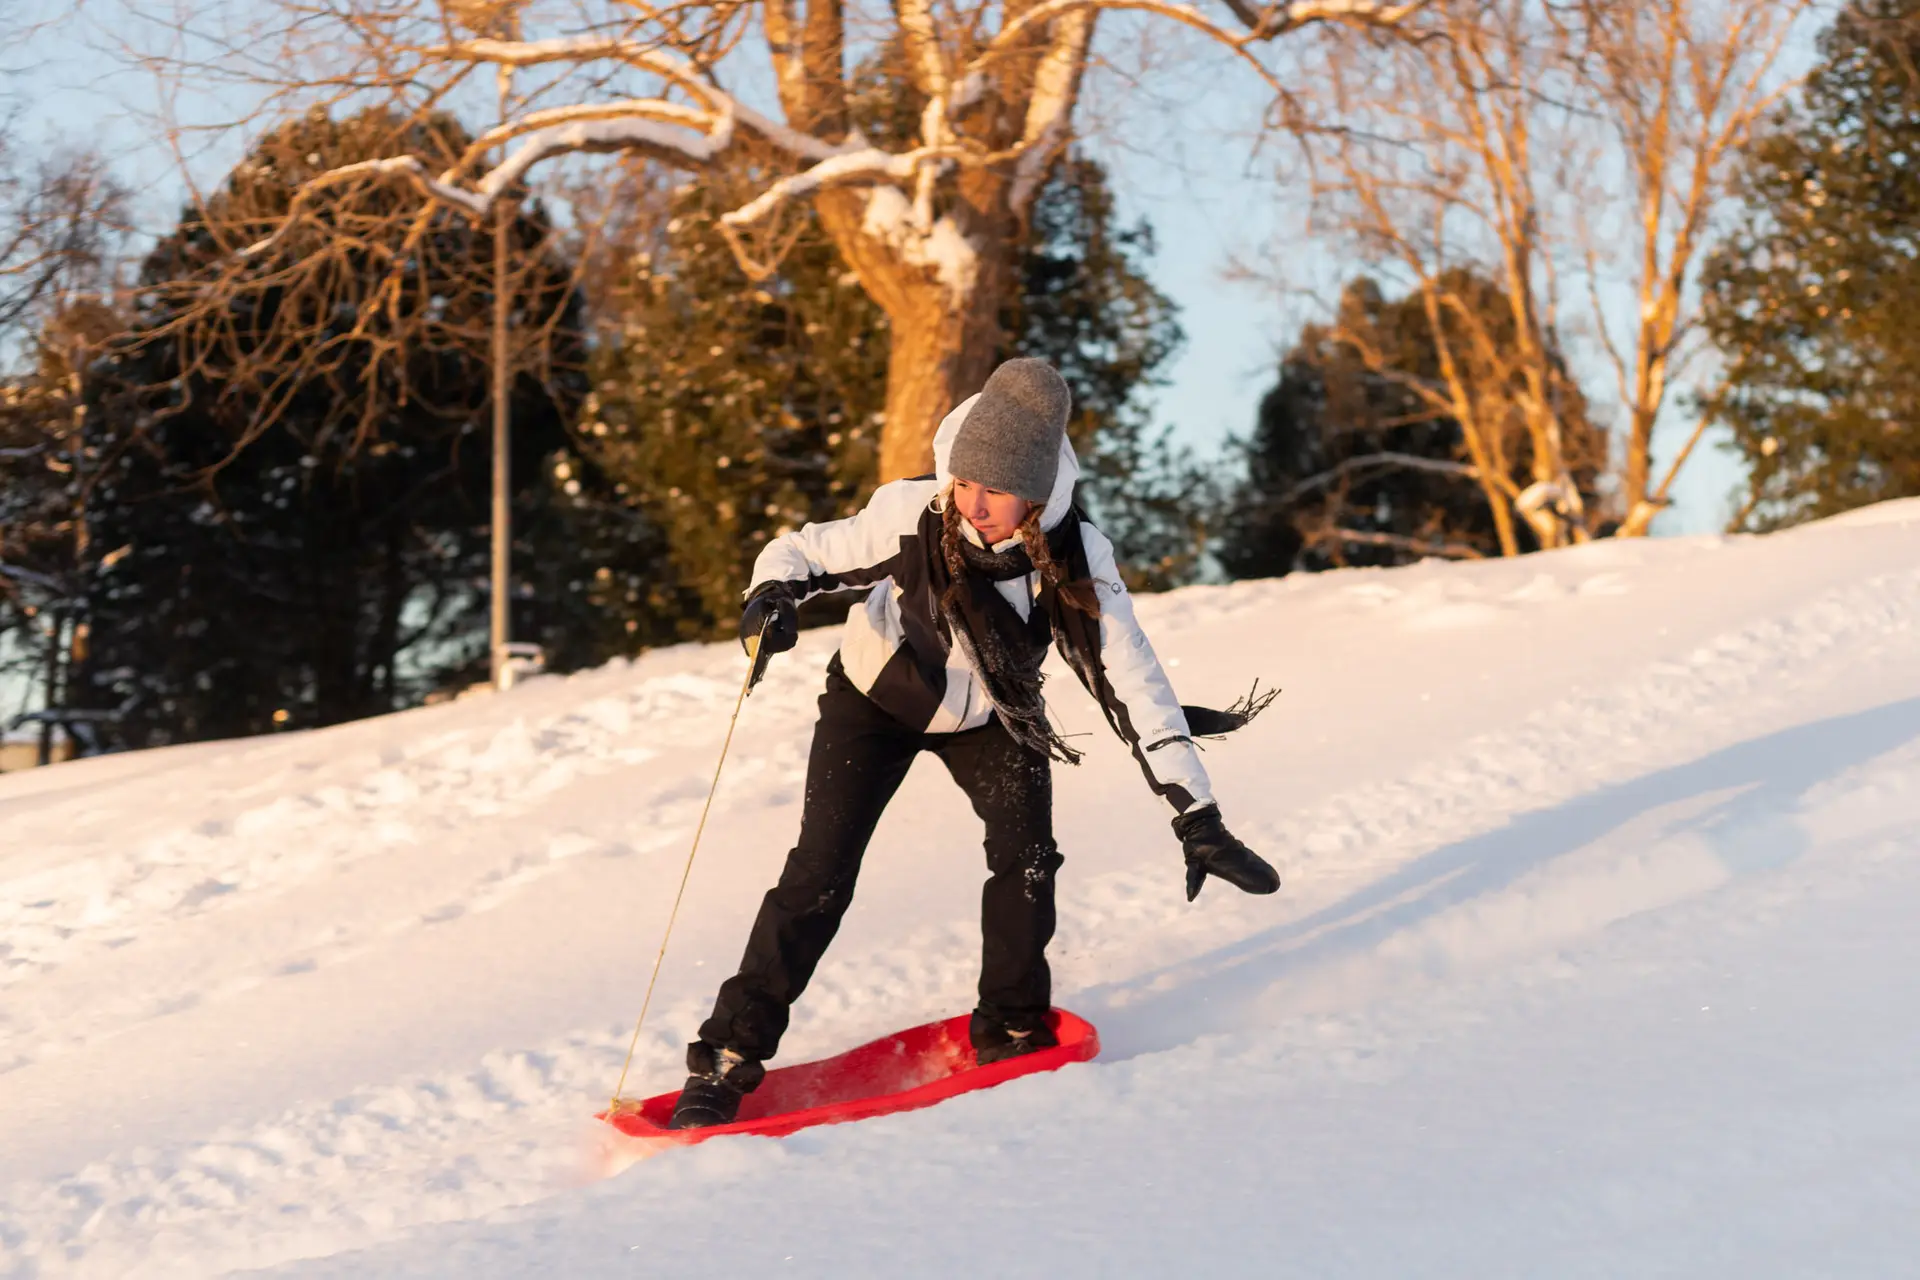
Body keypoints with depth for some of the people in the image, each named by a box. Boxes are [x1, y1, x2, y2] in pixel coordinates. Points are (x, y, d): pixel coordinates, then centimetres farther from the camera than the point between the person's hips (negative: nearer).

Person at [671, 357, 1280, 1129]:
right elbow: (801, 552, -17)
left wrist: (1198, 819, -29)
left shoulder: (1077, 559, -28)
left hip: (987, 716, 2)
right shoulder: (911, 516, -31)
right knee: (820, 872, -13)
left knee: (1027, 853, -18)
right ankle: (727, 1057, -4)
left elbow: (1132, 687, -26)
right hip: (876, 698, -1)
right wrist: (773, 594, -42)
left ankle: (1012, 1031, 6)